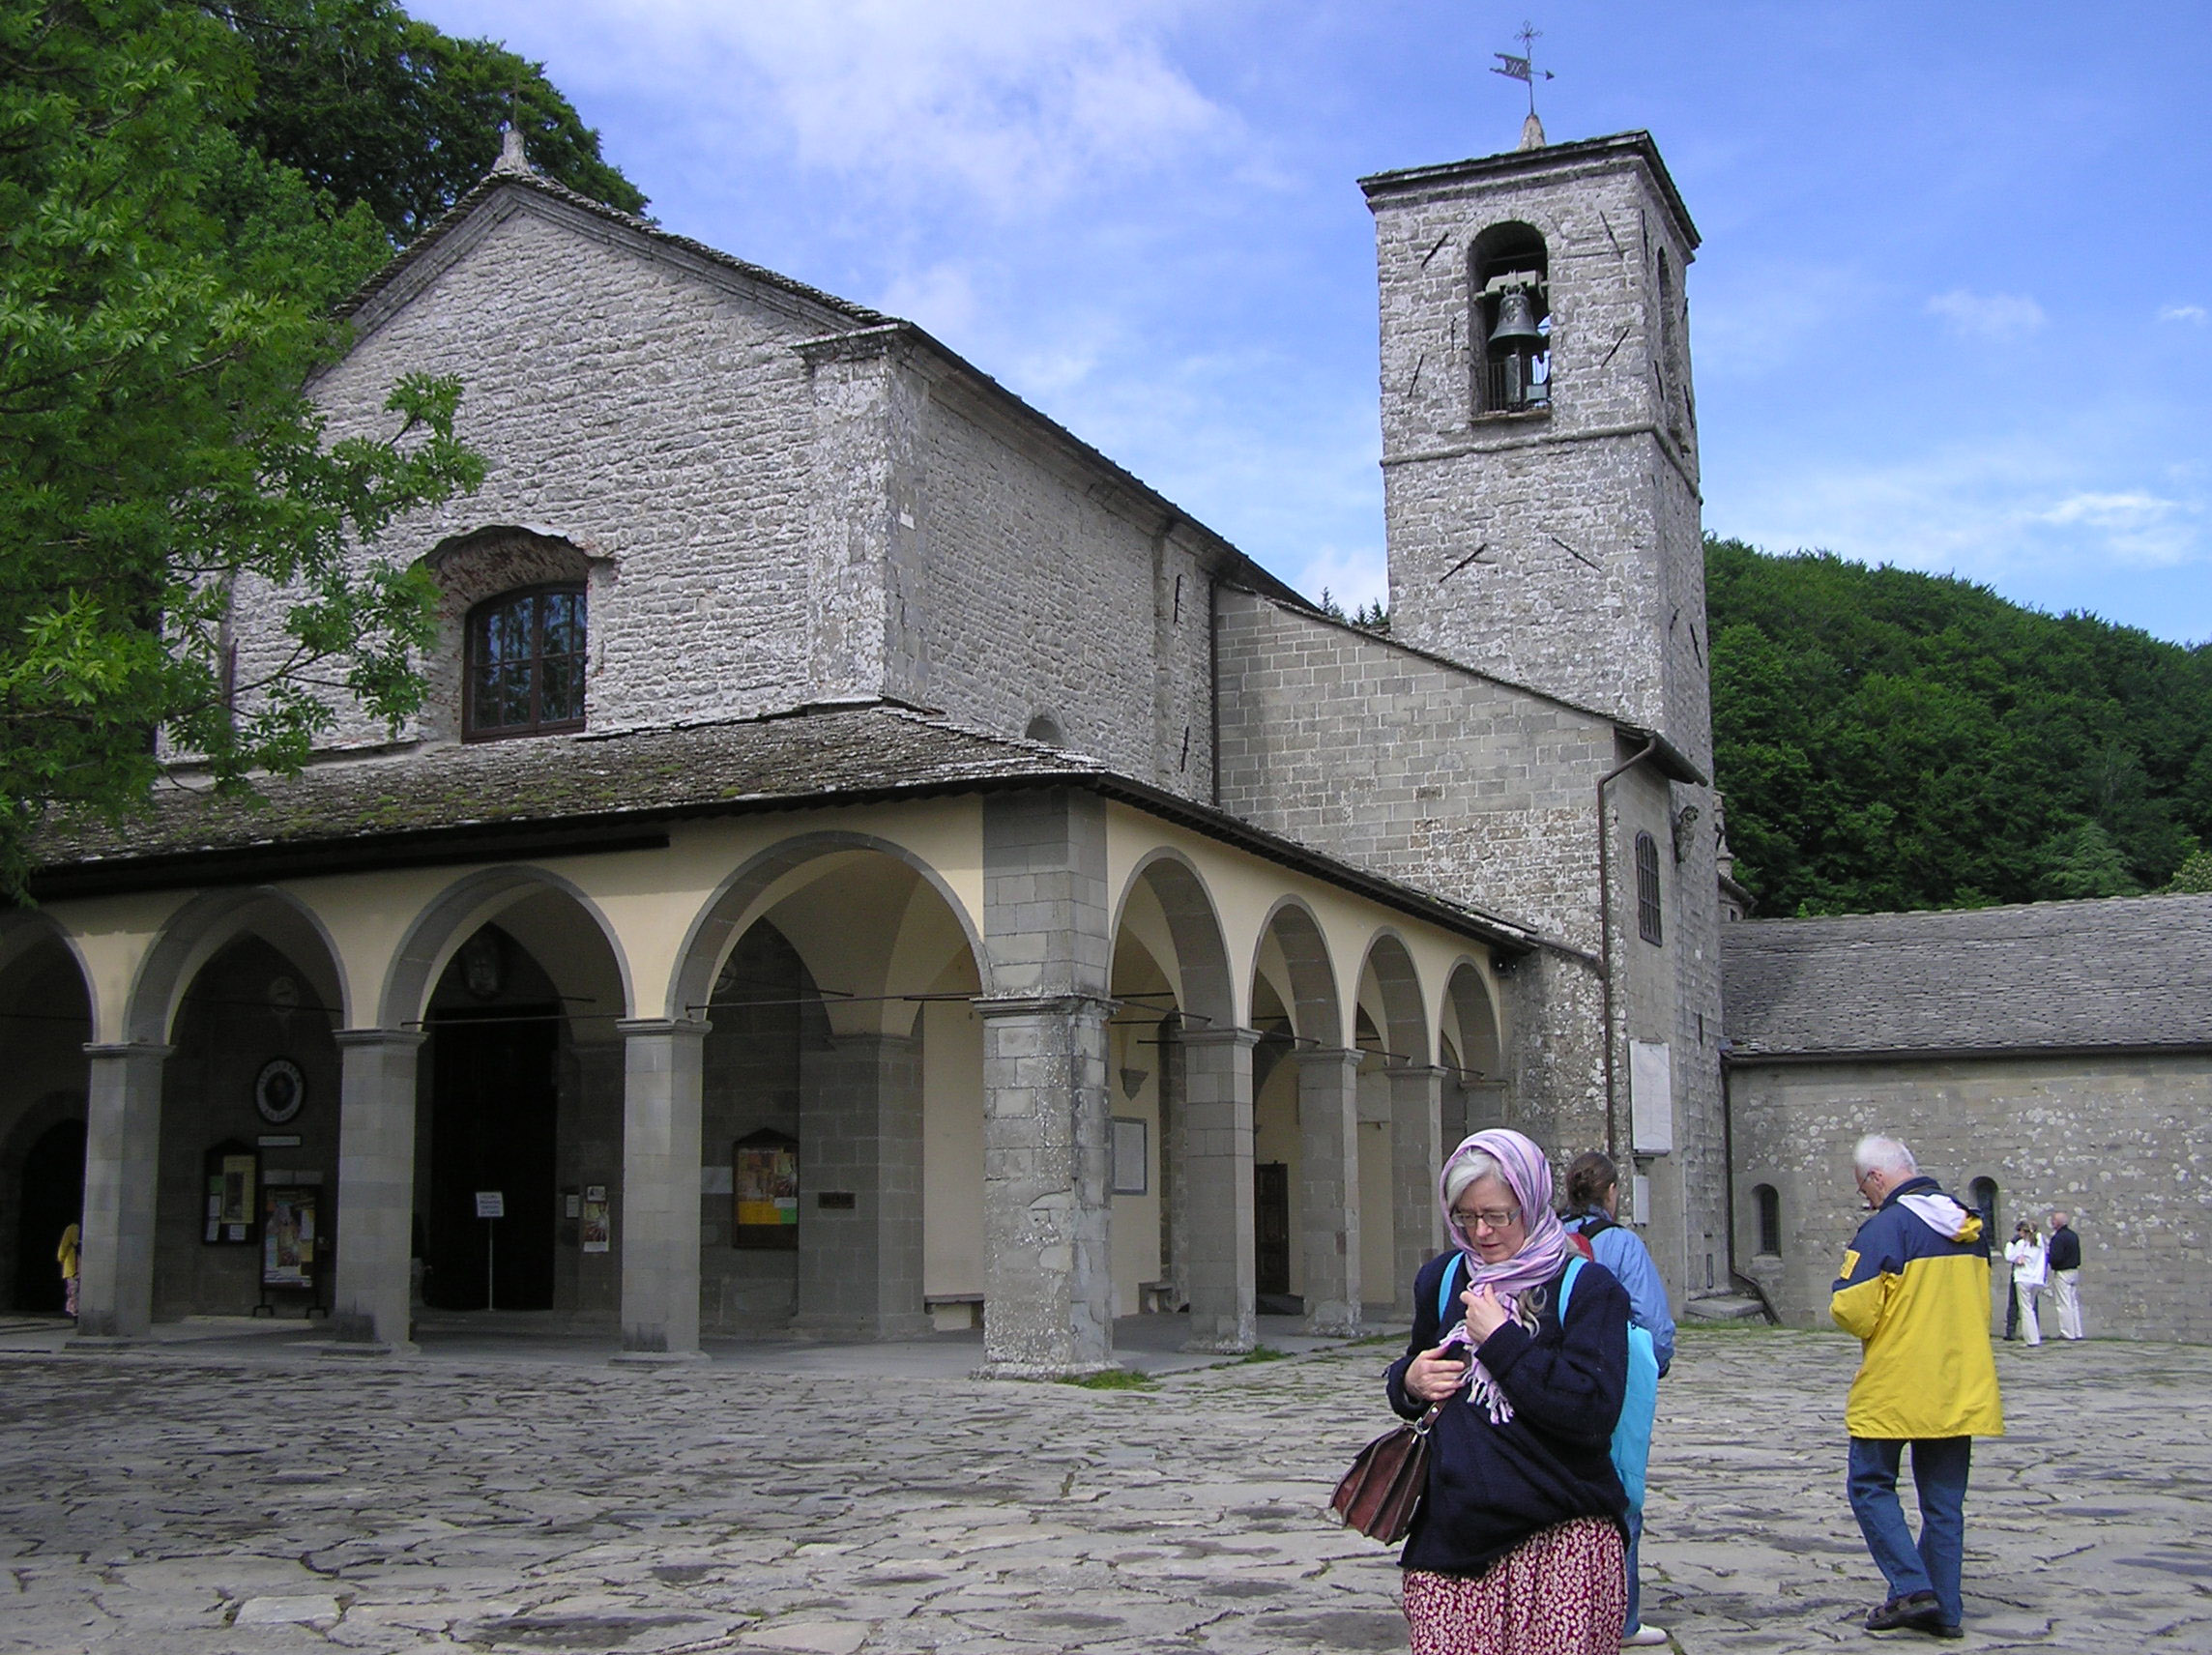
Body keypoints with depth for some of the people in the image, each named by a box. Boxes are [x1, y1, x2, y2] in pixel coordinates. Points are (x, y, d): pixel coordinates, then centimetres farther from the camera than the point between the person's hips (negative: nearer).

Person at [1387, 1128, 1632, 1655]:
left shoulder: (1588, 1288, -3)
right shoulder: (1442, 1280, 12)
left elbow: (1594, 1413, -16)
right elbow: (1408, 1379, 27)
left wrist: (1501, 1341, -13)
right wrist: (1409, 1383, 4)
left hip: (1560, 1541, -4)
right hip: (1452, 1539, 4)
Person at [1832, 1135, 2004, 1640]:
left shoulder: (1886, 1227, -16)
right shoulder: (1970, 1226, 7)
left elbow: (1853, 1312, -19)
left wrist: (1843, 1296, 2)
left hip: (1895, 1390, -7)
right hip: (1961, 1387, 7)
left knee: (1871, 1486, 7)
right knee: (1944, 1498, 12)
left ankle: (1911, 1586, -4)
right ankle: (1944, 1609, 13)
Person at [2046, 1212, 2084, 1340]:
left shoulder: (2059, 1238, -18)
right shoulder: (2074, 1236, 10)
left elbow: (2055, 1258, -22)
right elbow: (2078, 1256, 15)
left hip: (2062, 1273, -9)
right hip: (2074, 1271, 9)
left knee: (2064, 1304, -3)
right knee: (2074, 1303, 13)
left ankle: (2067, 1333, -2)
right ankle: (2077, 1332, 17)